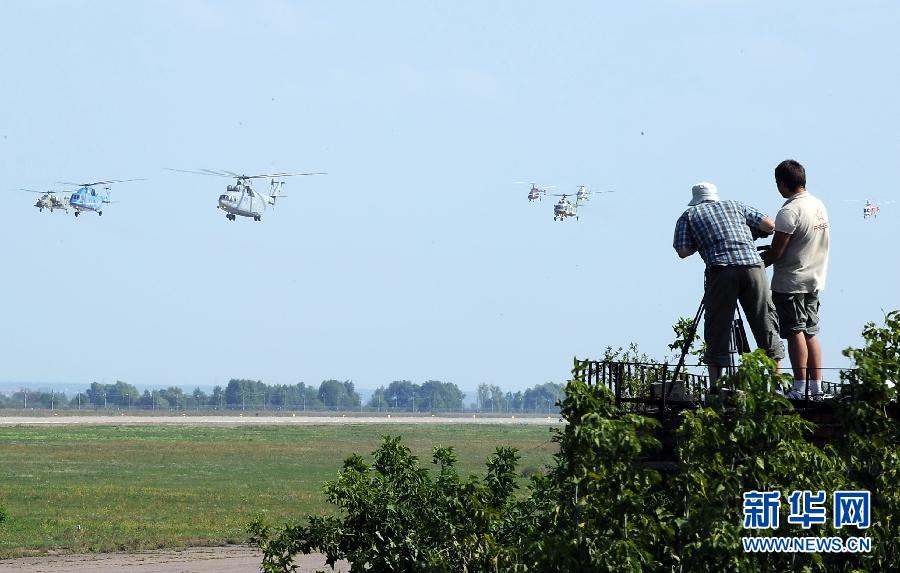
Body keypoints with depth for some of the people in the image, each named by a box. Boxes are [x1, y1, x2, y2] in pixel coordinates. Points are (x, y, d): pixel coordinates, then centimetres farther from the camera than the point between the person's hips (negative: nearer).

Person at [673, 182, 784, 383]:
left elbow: (683, 251, 7)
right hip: (753, 266, 2)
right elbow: (769, 225, 18)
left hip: (720, 270, -2)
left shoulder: (689, 215, 18)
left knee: (717, 329, 4)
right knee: (766, 326, 8)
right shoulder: (735, 206, 24)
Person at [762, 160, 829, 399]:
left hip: (790, 282, -8)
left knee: (795, 332, -4)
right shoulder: (819, 206, 8)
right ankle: (816, 387, 11)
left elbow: (776, 252, -18)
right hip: (815, 279, 8)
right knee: (811, 332, 11)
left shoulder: (789, 212, -18)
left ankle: (800, 388, -5)